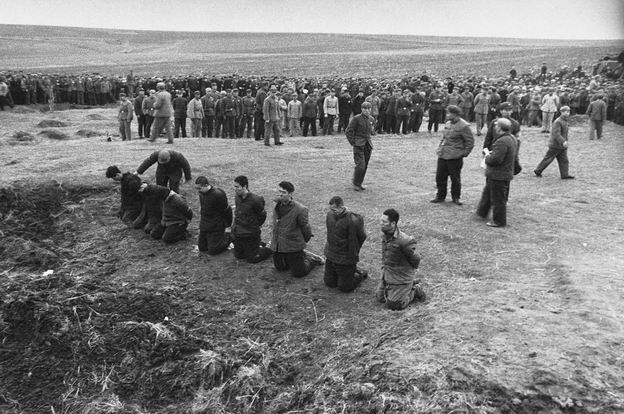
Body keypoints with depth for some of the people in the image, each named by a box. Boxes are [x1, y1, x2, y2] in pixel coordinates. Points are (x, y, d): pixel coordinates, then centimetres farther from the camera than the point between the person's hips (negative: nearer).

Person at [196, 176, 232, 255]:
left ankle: (229, 237, 17)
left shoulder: (218, 195, -26)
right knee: (201, 248, 13)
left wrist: (227, 224, -6)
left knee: (212, 251, -3)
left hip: (216, 227, -8)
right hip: (204, 226, 8)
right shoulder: (201, 193, -2)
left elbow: (226, 211, -16)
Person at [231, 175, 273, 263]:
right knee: (238, 256, 20)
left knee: (252, 259, 4)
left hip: (250, 235, -7)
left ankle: (270, 248, 25)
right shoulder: (237, 197, -3)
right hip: (237, 233, 7)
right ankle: (260, 244, 36)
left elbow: (262, 215, -8)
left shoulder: (254, 200, -23)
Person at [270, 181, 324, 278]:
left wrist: (303, 242, 4)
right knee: (280, 267, 23)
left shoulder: (300, 209, -21)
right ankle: (303, 254, 39)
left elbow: (305, 227, -9)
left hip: (293, 247, -7)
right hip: (277, 246, 7)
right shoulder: (277, 206, 0)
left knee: (298, 273, 0)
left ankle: (312, 259, 27)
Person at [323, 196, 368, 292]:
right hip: (331, 256, 6)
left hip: (346, 259, -6)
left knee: (344, 287, 2)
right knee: (329, 283, 16)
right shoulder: (330, 215, -5)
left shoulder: (352, 221, -25)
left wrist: (353, 251, 3)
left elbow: (361, 237, -10)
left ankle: (360, 274, 28)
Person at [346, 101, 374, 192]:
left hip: (368, 145, 6)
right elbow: (348, 131, -8)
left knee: (365, 166, 8)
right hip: (359, 145, -6)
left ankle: (359, 184, 20)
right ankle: (355, 184, 0)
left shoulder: (371, 119, 10)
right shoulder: (356, 119, -9)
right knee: (360, 164, -14)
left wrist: (368, 140, 15)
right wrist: (353, 143, -9)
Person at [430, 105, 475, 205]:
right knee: (440, 176, 10)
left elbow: (470, 141, -9)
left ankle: (456, 197, 21)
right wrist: (440, 148, 15)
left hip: (455, 157, -7)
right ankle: (440, 196, 24)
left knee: (455, 178, 5)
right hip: (442, 156, 7)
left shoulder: (463, 126, -12)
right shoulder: (448, 124, 11)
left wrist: (464, 153, -9)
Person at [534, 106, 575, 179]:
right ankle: (538, 171, 15)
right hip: (555, 145, -9)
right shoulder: (558, 122, -19)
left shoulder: (565, 121, 12)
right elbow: (556, 134, -27)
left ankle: (565, 175, 5)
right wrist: (563, 142, -34)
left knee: (564, 160, 4)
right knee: (548, 159, 2)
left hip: (562, 146, 9)